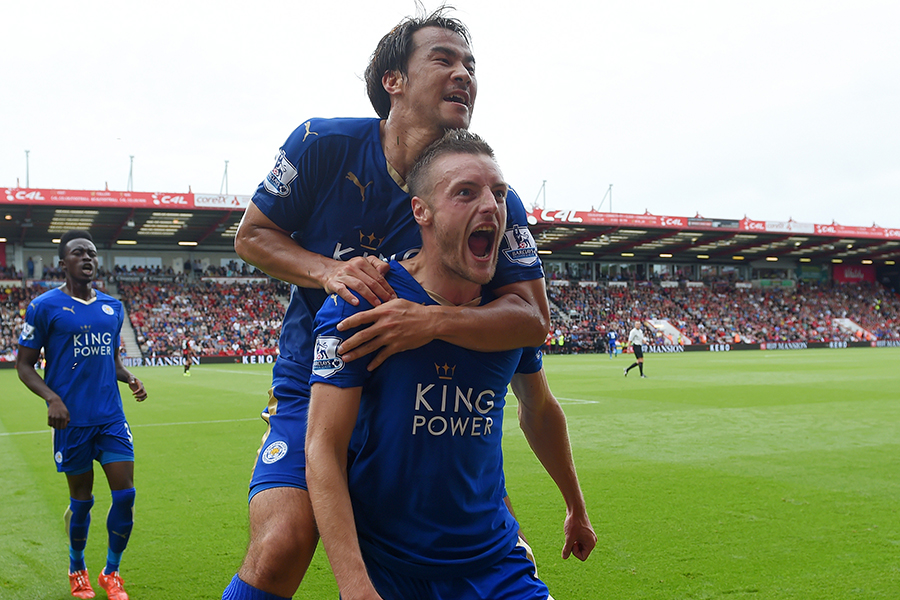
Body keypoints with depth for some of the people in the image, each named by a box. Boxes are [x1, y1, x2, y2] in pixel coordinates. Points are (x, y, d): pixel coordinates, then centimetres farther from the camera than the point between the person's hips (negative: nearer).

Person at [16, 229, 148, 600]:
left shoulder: (112, 307, 11)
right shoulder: (44, 306, -4)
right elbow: (24, 364, -2)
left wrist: (130, 379, 2)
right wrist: (51, 397, -18)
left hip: (111, 417, 4)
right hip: (72, 419, -4)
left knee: (125, 495, -2)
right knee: (81, 500, 7)